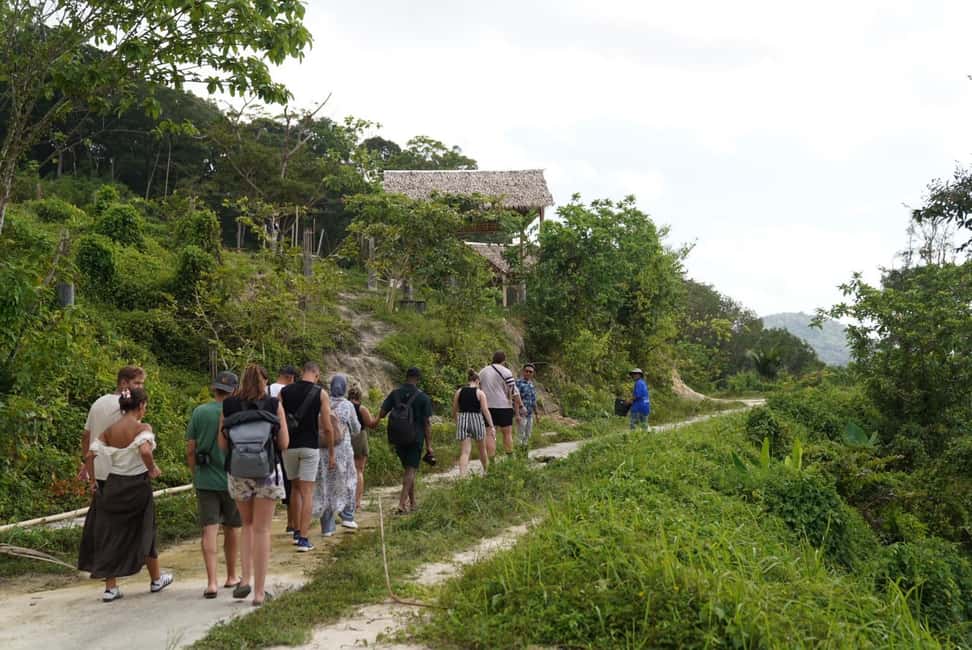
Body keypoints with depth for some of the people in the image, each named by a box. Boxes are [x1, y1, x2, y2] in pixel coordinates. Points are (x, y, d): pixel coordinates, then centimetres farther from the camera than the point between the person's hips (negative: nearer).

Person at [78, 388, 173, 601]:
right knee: (145, 532, 13)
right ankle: (156, 579, 29)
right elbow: (145, 450, -31)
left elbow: (90, 455, -2)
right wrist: (153, 469, -14)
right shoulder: (142, 428, -12)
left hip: (113, 484, 4)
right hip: (137, 485, -4)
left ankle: (110, 587, 10)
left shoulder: (109, 431, 3)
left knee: (110, 535, 10)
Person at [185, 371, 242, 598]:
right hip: (231, 479, -1)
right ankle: (231, 577, 28)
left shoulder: (199, 412, -1)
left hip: (205, 480, 1)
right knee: (232, 529, 14)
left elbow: (190, 450, 2)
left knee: (209, 530, -1)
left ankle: (211, 582, -10)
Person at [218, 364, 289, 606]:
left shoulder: (228, 405, 1)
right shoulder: (274, 404, -4)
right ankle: (259, 592, 7)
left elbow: (222, 445, 2)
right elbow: (284, 443, -2)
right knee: (261, 530, 5)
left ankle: (245, 579, 8)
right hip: (266, 472, -2)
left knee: (248, 525, 22)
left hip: (238, 473, 2)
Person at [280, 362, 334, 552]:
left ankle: (297, 531, 25)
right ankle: (303, 539, -5)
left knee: (295, 487, 20)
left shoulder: (284, 392, 2)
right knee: (307, 492, 0)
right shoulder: (321, 393, -4)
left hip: (289, 446, 3)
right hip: (310, 447, -3)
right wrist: (331, 452, 4)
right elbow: (327, 427, -6)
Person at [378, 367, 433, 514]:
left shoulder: (395, 393, 1)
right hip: (416, 438, -4)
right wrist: (429, 444, -4)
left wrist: (375, 421, 20)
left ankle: (412, 503, 22)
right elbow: (427, 422, -7)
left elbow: (382, 413, -3)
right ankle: (402, 504, -13)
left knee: (408, 470, 17)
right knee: (411, 470, -1)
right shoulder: (423, 397, -7)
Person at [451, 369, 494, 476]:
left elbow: (454, 410, 11)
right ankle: (486, 470, 37)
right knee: (482, 448, 19)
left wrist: (456, 422, 26)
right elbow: (485, 410, -10)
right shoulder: (480, 393, -4)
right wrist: (491, 426, -8)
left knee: (465, 450, -1)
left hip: (463, 420, 2)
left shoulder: (459, 392, 5)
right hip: (477, 419, -2)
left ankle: (462, 475, -17)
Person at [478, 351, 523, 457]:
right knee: (507, 433, 6)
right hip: (503, 406, -4)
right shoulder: (506, 372, -3)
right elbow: (514, 392, -6)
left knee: (489, 434, 1)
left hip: (486, 407, 4)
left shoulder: (482, 372, 13)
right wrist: (517, 409, 0)